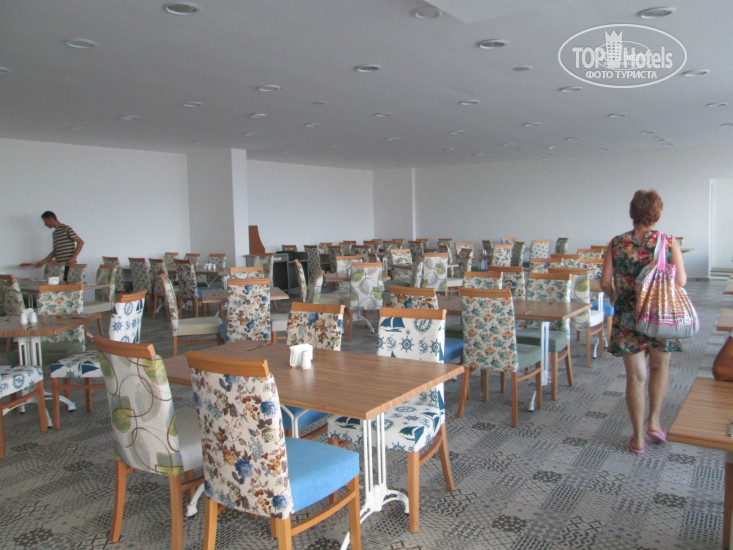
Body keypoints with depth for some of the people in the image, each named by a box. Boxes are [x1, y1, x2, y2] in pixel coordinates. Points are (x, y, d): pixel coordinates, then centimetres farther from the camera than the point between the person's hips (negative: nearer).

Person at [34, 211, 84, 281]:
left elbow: (80, 242, -10)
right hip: (59, 266, 7)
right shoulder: (55, 233, 21)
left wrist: (73, 258, -17)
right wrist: (42, 262, 22)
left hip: (68, 266, -7)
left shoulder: (66, 229, -4)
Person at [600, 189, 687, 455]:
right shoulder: (669, 242, -7)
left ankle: (638, 437, 16)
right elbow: (681, 281, -10)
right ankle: (654, 421, 24)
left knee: (635, 376, 8)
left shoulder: (616, 244, -4)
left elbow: (605, 282, -5)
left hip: (628, 317, 0)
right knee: (660, 367, 25)